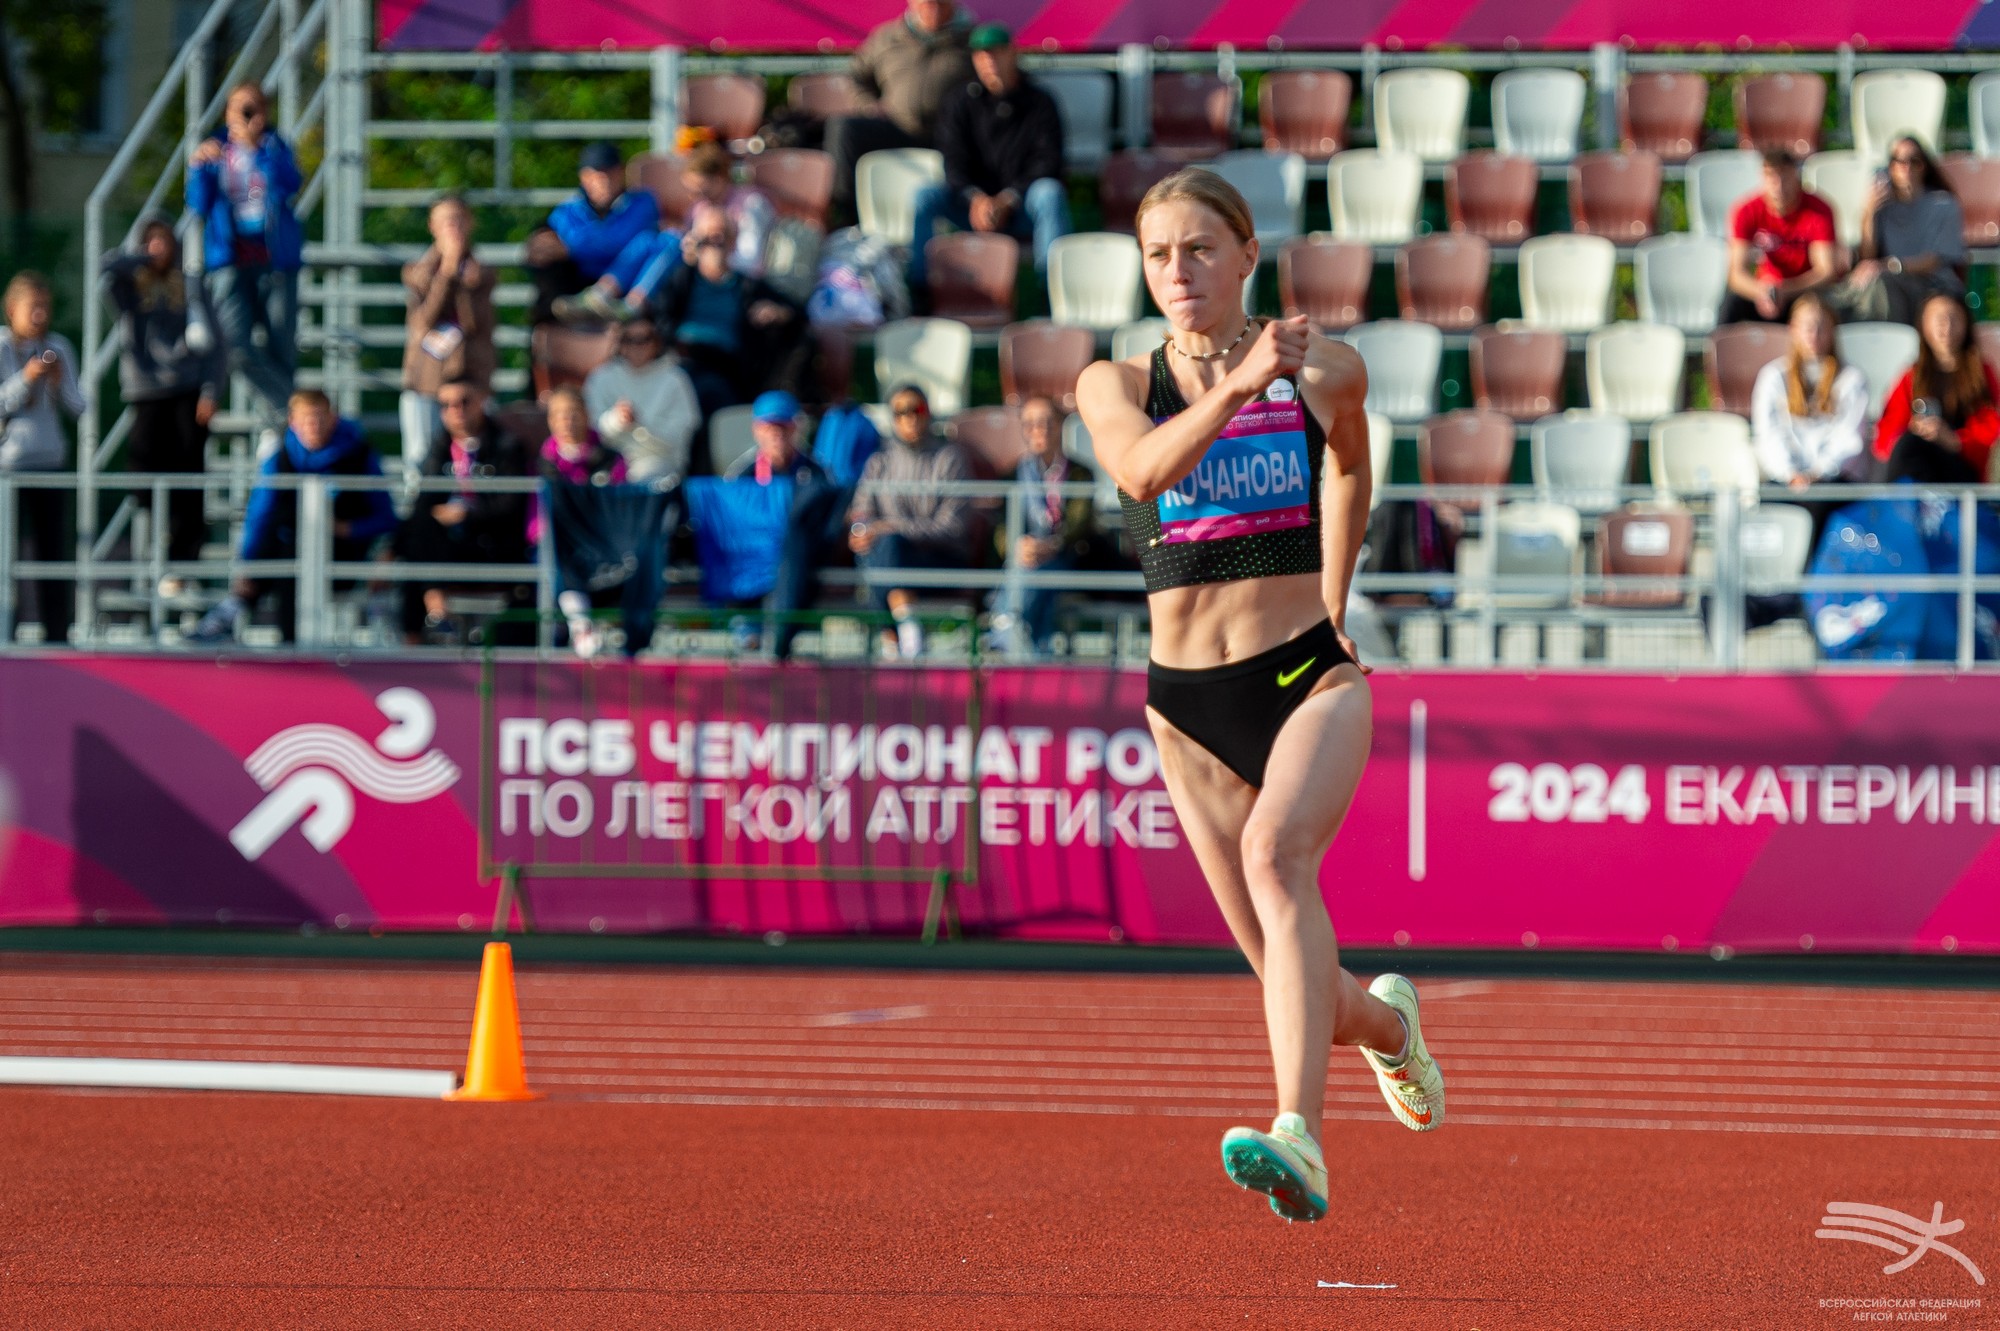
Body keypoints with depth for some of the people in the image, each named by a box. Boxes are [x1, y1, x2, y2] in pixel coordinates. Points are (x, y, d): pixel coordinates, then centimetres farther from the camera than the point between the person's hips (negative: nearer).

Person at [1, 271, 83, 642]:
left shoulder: (59, 348, 7)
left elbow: (77, 406, 8)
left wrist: (59, 381, -10)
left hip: (50, 462, 4)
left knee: (54, 550, 6)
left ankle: (57, 634, 12)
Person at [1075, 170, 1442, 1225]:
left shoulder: (1324, 374, 0)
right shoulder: (1116, 386, 1)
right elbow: (1143, 470, -22)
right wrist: (1238, 386, -36)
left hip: (1311, 673, -3)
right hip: (1188, 701, 3)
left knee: (1277, 852, -32)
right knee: (1287, 976, 6)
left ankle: (1300, 1136, -45)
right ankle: (1383, 1020, 44)